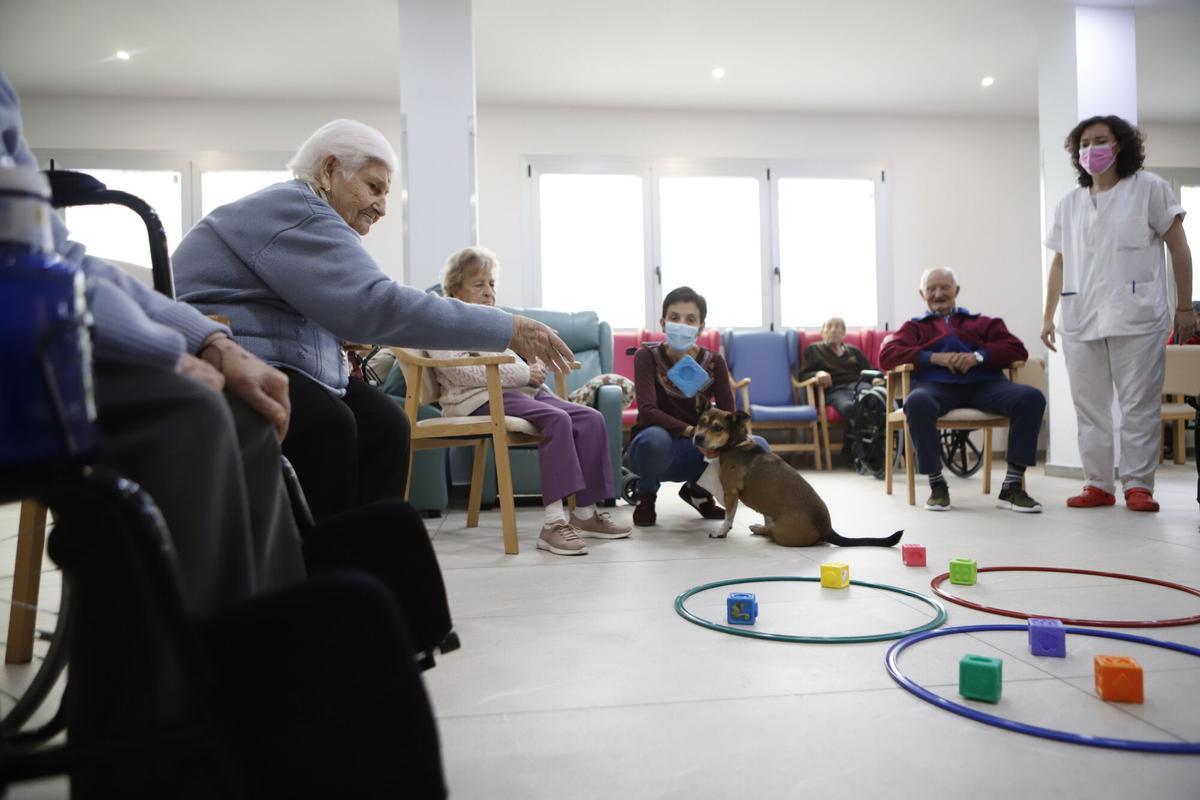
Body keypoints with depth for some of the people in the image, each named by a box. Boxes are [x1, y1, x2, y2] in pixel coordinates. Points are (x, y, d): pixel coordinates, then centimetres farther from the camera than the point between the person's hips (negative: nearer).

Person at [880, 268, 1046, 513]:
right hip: (936, 384, -1)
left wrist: (978, 356, -4)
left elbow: (1017, 349, 16)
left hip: (983, 382, 2)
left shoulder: (983, 323, 32)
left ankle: (1012, 486, -24)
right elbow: (886, 356, 11)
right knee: (917, 402, -39)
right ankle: (936, 484, -24)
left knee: (1032, 398, -28)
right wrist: (933, 357, -3)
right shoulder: (915, 326, 30)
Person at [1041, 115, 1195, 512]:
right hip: (1080, 320, 4)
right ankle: (1098, 484, 11)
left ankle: (1138, 484, 5)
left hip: (1137, 318, -4)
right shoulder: (1069, 203, 14)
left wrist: (1185, 308, -2)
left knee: (1139, 406, -2)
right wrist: (1048, 316, 11)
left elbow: (1179, 248, 3)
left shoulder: (1149, 188, 4)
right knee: (1089, 407, 5)